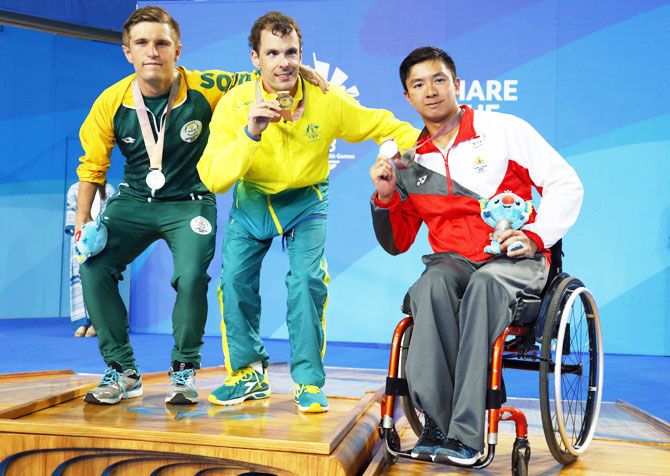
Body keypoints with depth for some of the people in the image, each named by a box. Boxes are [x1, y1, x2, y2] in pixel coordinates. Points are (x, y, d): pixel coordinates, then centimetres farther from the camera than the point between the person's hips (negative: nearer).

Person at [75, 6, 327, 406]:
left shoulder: (204, 89, -16)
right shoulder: (111, 103, -9)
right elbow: (92, 164, 4)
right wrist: (83, 218, -3)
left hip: (190, 203, -3)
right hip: (133, 202, 3)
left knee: (192, 277, -25)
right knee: (93, 267, -15)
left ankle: (185, 370, 2)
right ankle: (123, 371, 3)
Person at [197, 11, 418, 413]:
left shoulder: (327, 101, -21)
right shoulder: (234, 105, -20)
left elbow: (384, 127, -8)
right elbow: (212, 179, -28)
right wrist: (250, 134, -41)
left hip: (306, 201, -1)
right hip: (252, 200, 2)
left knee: (307, 279, -19)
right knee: (234, 278, -8)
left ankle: (309, 382, -1)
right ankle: (249, 373, 15)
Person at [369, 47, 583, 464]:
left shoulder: (504, 129, 4)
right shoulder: (411, 162, 13)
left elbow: (566, 184, 1)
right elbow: (397, 244, 16)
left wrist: (534, 236, -13)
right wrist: (385, 197, -1)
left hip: (516, 261, -2)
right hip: (453, 260, 3)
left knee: (484, 283, -37)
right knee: (432, 284, -34)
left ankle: (465, 435, -38)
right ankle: (438, 423, -33)